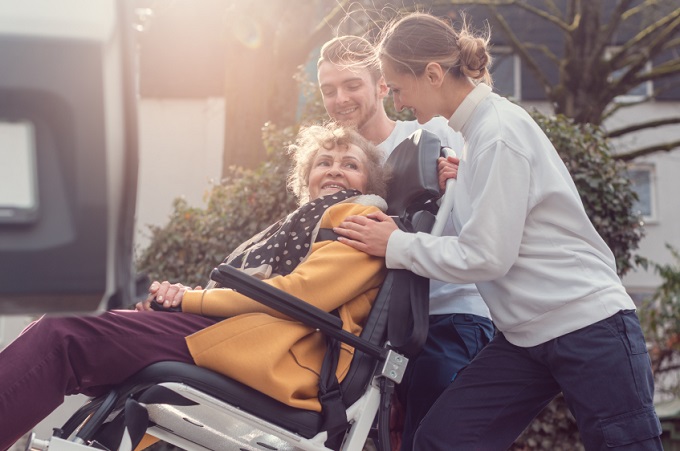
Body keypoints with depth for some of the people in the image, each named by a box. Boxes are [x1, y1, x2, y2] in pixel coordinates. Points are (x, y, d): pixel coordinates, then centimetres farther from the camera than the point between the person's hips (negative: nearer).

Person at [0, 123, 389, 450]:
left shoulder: (360, 217, 8)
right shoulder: (308, 223, 33)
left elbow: (303, 293, -9)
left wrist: (193, 298, -6)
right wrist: (179, 298, -1)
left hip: (284, 359, -8)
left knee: (69, 337, -17)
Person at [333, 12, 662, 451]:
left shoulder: (499, 133, -17)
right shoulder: (481, 126, 10)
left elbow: (485, 257, -19)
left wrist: (395, 245, -10)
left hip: (589, 330, -9)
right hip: (527, 333, 9)